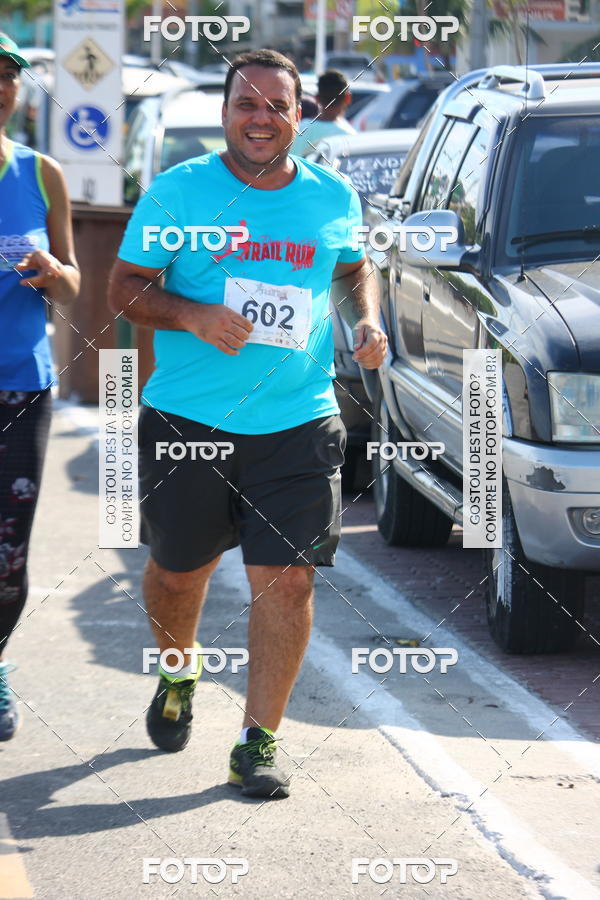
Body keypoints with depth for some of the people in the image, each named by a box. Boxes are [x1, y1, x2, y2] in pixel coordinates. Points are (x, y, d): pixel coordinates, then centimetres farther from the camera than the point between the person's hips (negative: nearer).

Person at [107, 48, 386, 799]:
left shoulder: (333, 198, 6)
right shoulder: (179, 191, -2)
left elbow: (354, 268, 25)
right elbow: (125, 288, -2)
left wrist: (366, 321, 4)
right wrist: (195, 316, -20)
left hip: (298, 426, 1)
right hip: (186, 420, -1)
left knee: (286, 578, -9)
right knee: (178, 570, 14)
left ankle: (258, 743, -1)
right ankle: (179, 675, 46)